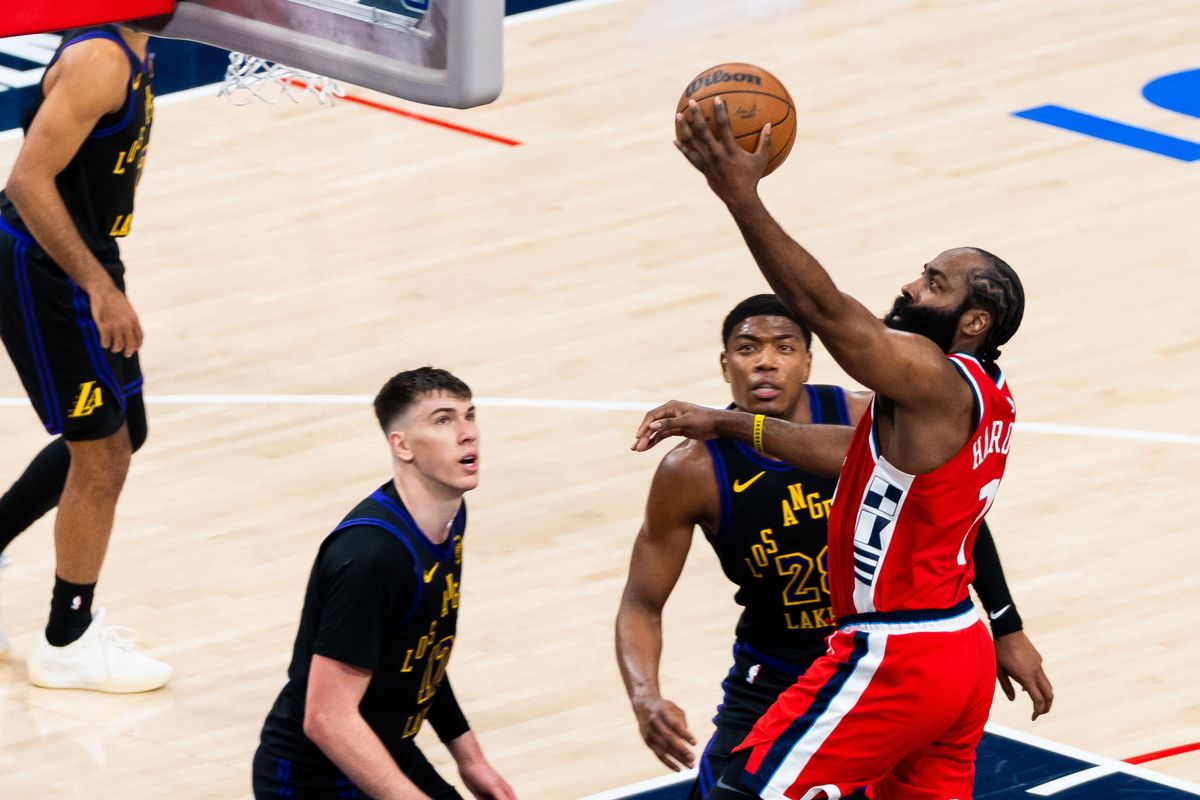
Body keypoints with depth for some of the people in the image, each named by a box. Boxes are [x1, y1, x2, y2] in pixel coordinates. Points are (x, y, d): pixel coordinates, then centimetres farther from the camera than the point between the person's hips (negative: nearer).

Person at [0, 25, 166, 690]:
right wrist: (99, 286, -28)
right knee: (103, 454, -1)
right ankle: (67, 645, 13)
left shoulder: (128, 55, 8)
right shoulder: (99, 61, -23)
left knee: (113, 436, 20)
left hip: (75, 269, 10)